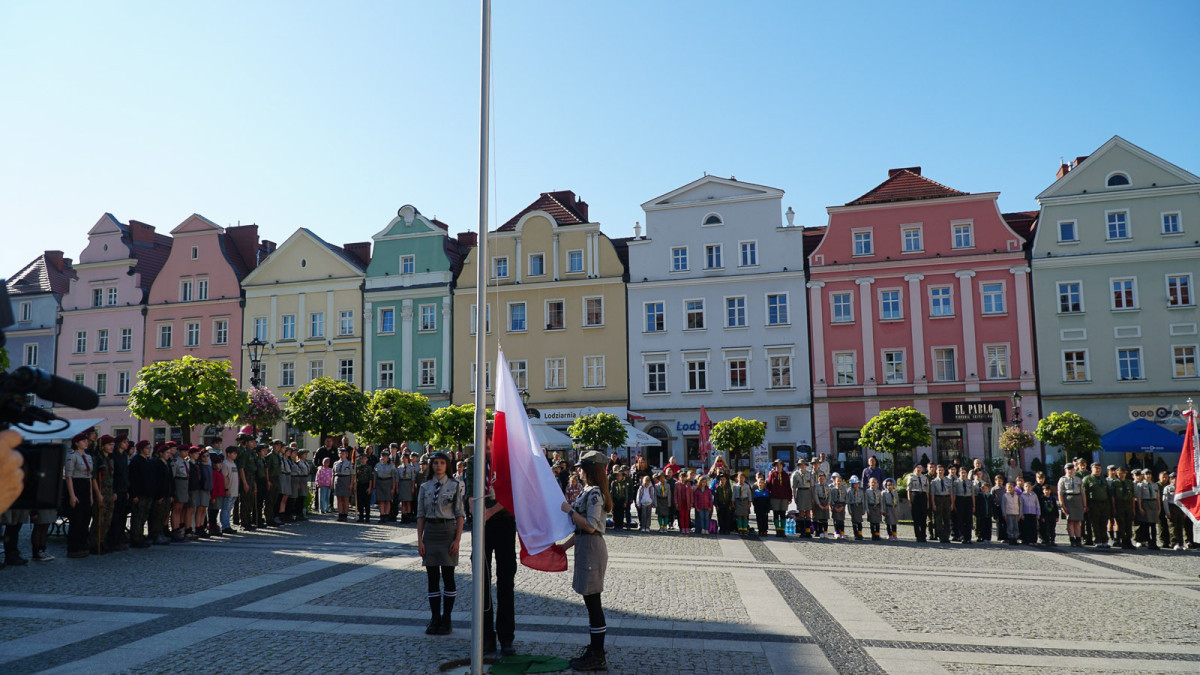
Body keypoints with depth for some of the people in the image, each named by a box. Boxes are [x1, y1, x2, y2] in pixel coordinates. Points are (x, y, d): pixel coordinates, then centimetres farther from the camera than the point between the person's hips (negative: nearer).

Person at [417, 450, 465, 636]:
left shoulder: (455, 486, -1)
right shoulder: (425, 487, 7)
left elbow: (460, 515, -3)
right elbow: (420, 515, 7)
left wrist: (457, 539, -10)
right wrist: (420, 540, 0)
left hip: (448, 530, -3)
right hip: (430, 531, 3)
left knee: (448, 577, 1)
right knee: (432, 578, 6)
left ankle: (446, 620, 11)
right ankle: (435, 618, 15)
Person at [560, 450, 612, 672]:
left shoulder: (594, 493, -16)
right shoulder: (589, 491, 14)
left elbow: (590, 527, -23)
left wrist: (569, 510, -16)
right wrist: (565, 545, 17)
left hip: (591, 549, -10)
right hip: (586, 547, 10)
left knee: (593, 602, -4)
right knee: (591, 602, 15)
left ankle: (598, 657, 3)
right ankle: (594, 651, 24)